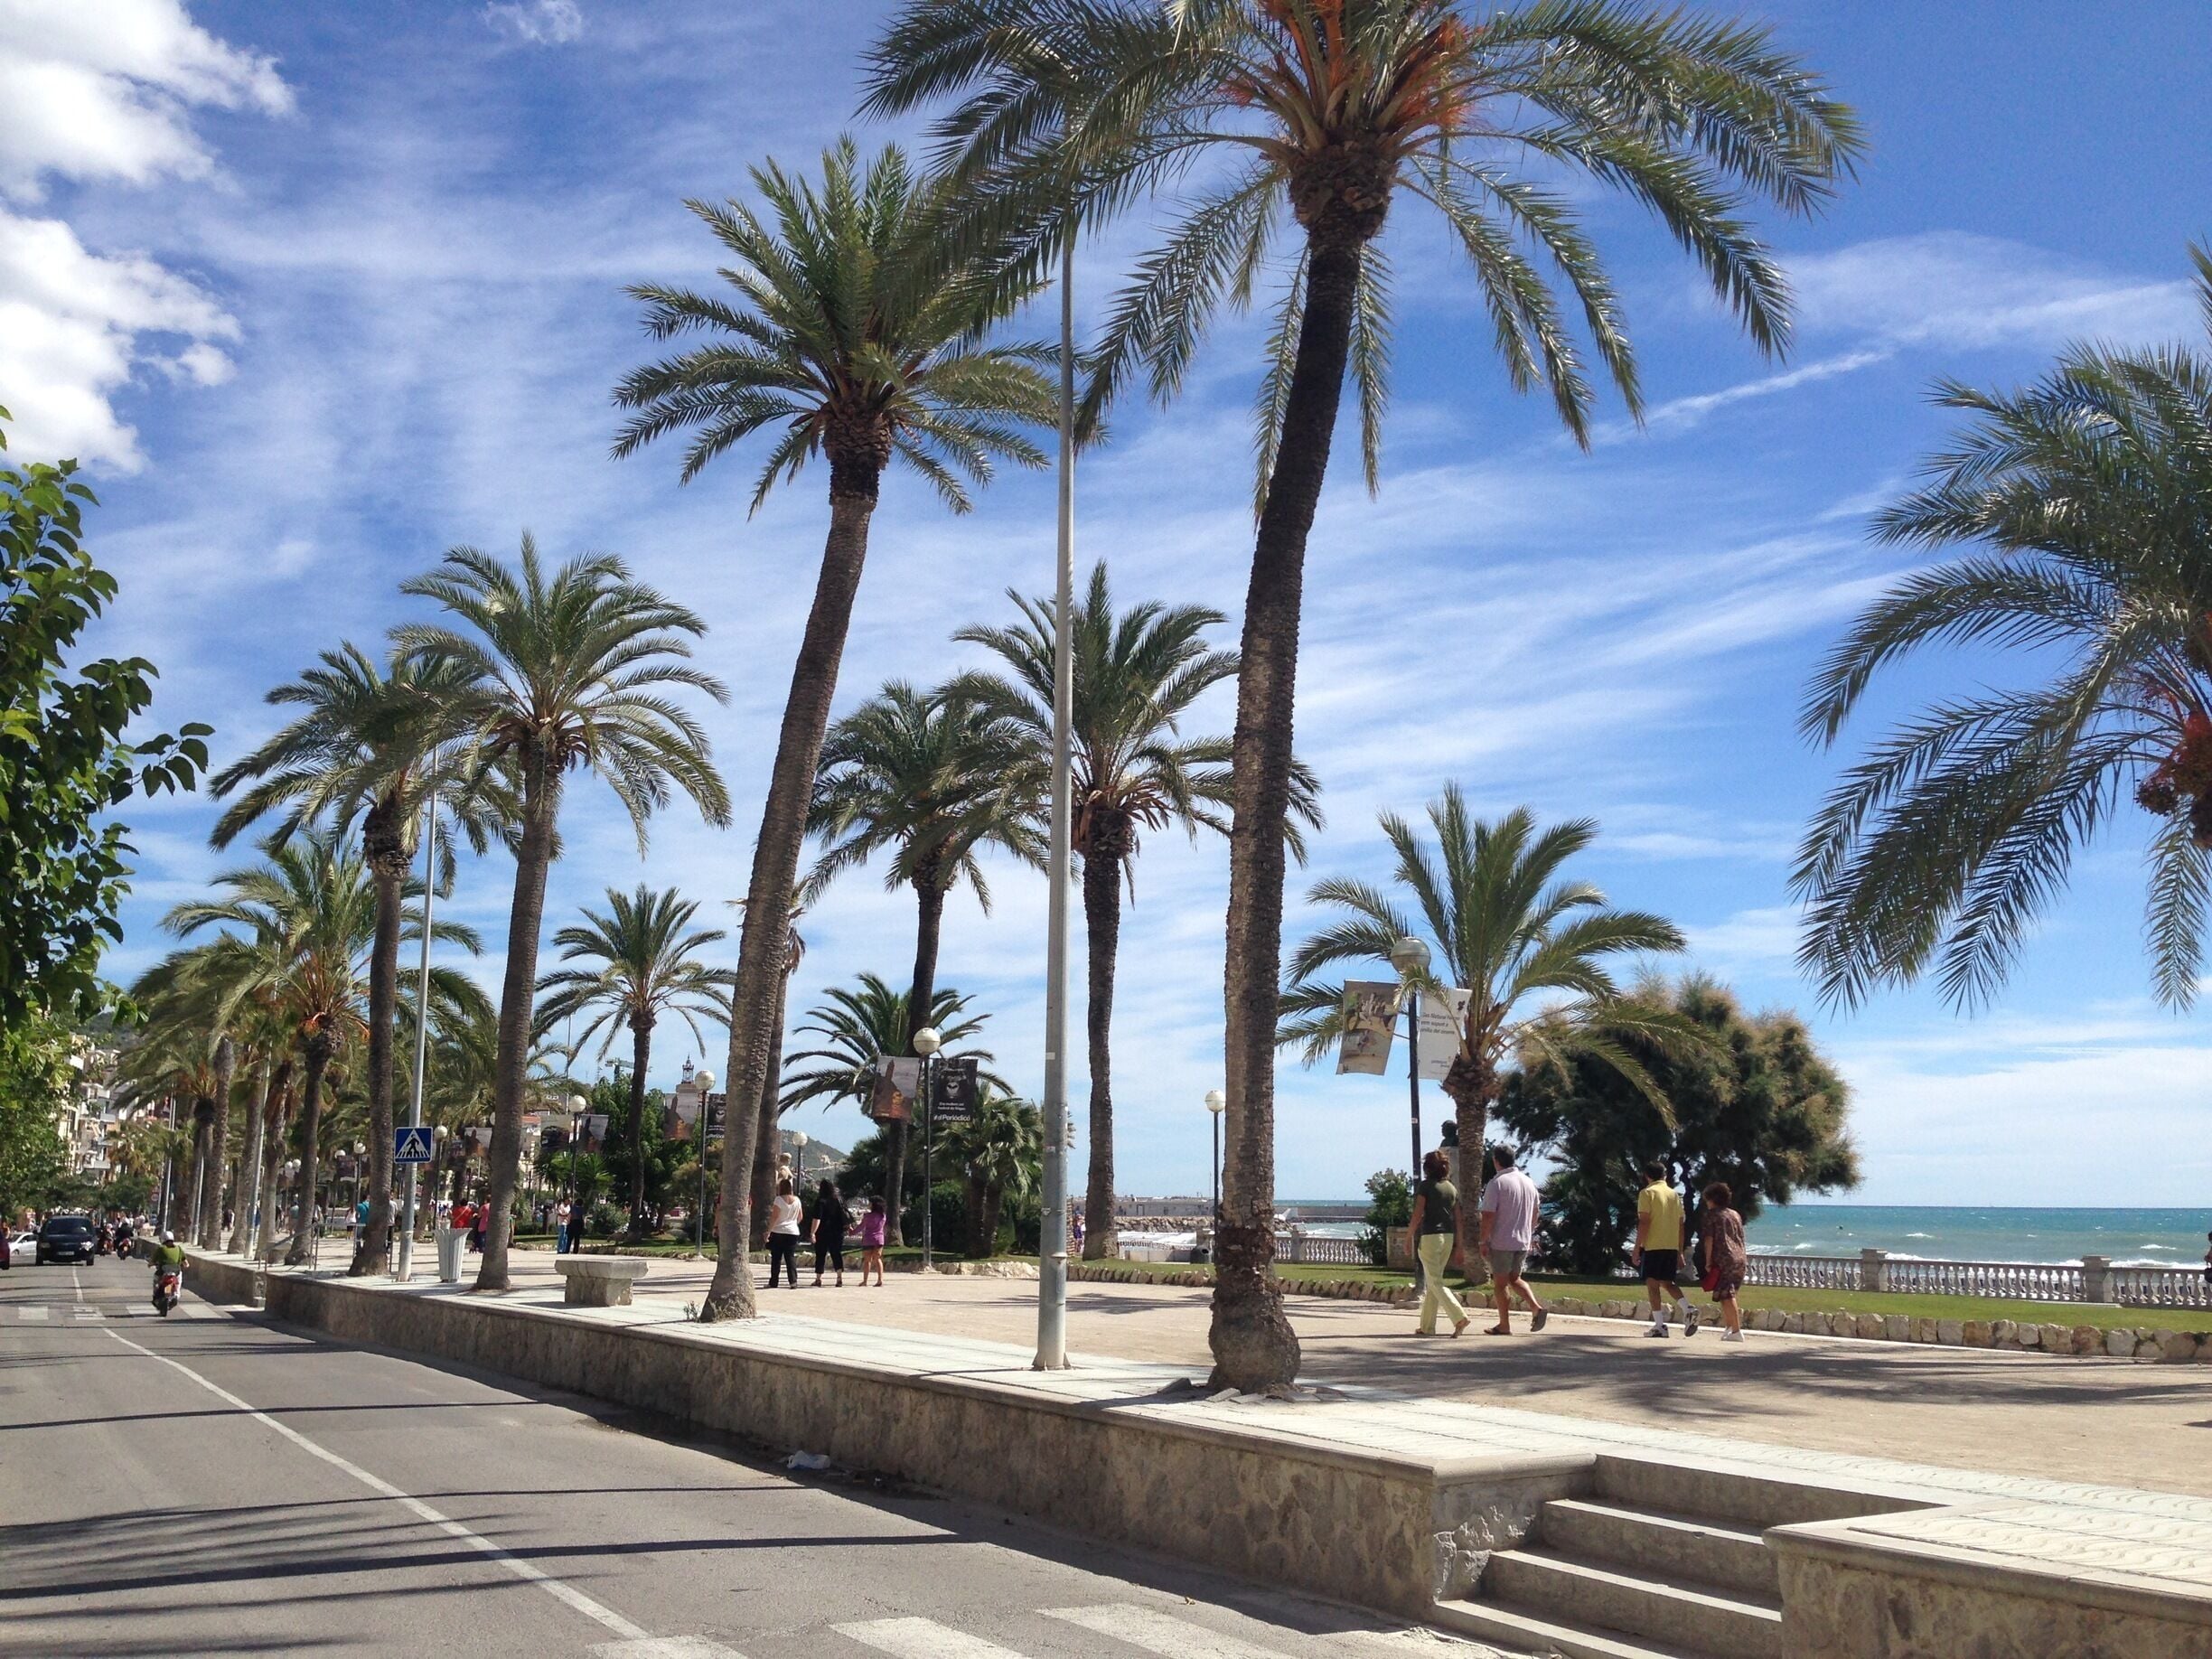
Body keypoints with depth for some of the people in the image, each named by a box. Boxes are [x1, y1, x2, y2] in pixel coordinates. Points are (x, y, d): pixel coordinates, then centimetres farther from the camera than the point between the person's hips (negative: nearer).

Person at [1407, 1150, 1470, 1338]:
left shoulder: (1425, 1186, -8)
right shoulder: (1452, 1188, 11)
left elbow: (1418, 1215, -13)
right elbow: (1458, 1219, 11)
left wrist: (1409, 1237, -4)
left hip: (1429, 1236, -7)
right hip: (1448, 1237, 7)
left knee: (1435, 1282, -5)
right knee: (1433, 1281, 14)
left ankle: (1459, 1317, -21)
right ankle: (1427, 1326, 17)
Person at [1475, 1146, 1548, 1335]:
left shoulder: (1497, 1183, -13)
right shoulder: (1528, 1182, 8)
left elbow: (1489, 1216, -17)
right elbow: (1534, 1214, 16)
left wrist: (1484, 1242, -10)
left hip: (1501, 1242, -6)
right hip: (1523, 1242, 6)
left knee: (1500, 1283, 4)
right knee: (1514, 1279, 19)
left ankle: (1505, 1326, 6)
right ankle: (1537, 1308, 0)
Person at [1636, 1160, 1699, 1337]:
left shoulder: (1647, 1193, -5)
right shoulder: (1675, 1194, 13)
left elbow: (1644, 1222, -13)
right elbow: (1680, 1225, 13)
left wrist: (1637, 1248, -11)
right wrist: (1680, 1252, 17)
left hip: (1652, 1246, -6)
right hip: (1672, 1247, 6)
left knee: (1652, 1284, 0)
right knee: (1667, 1283, 17)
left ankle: (1659, 1326, -5)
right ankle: (1688, 1310, -4)